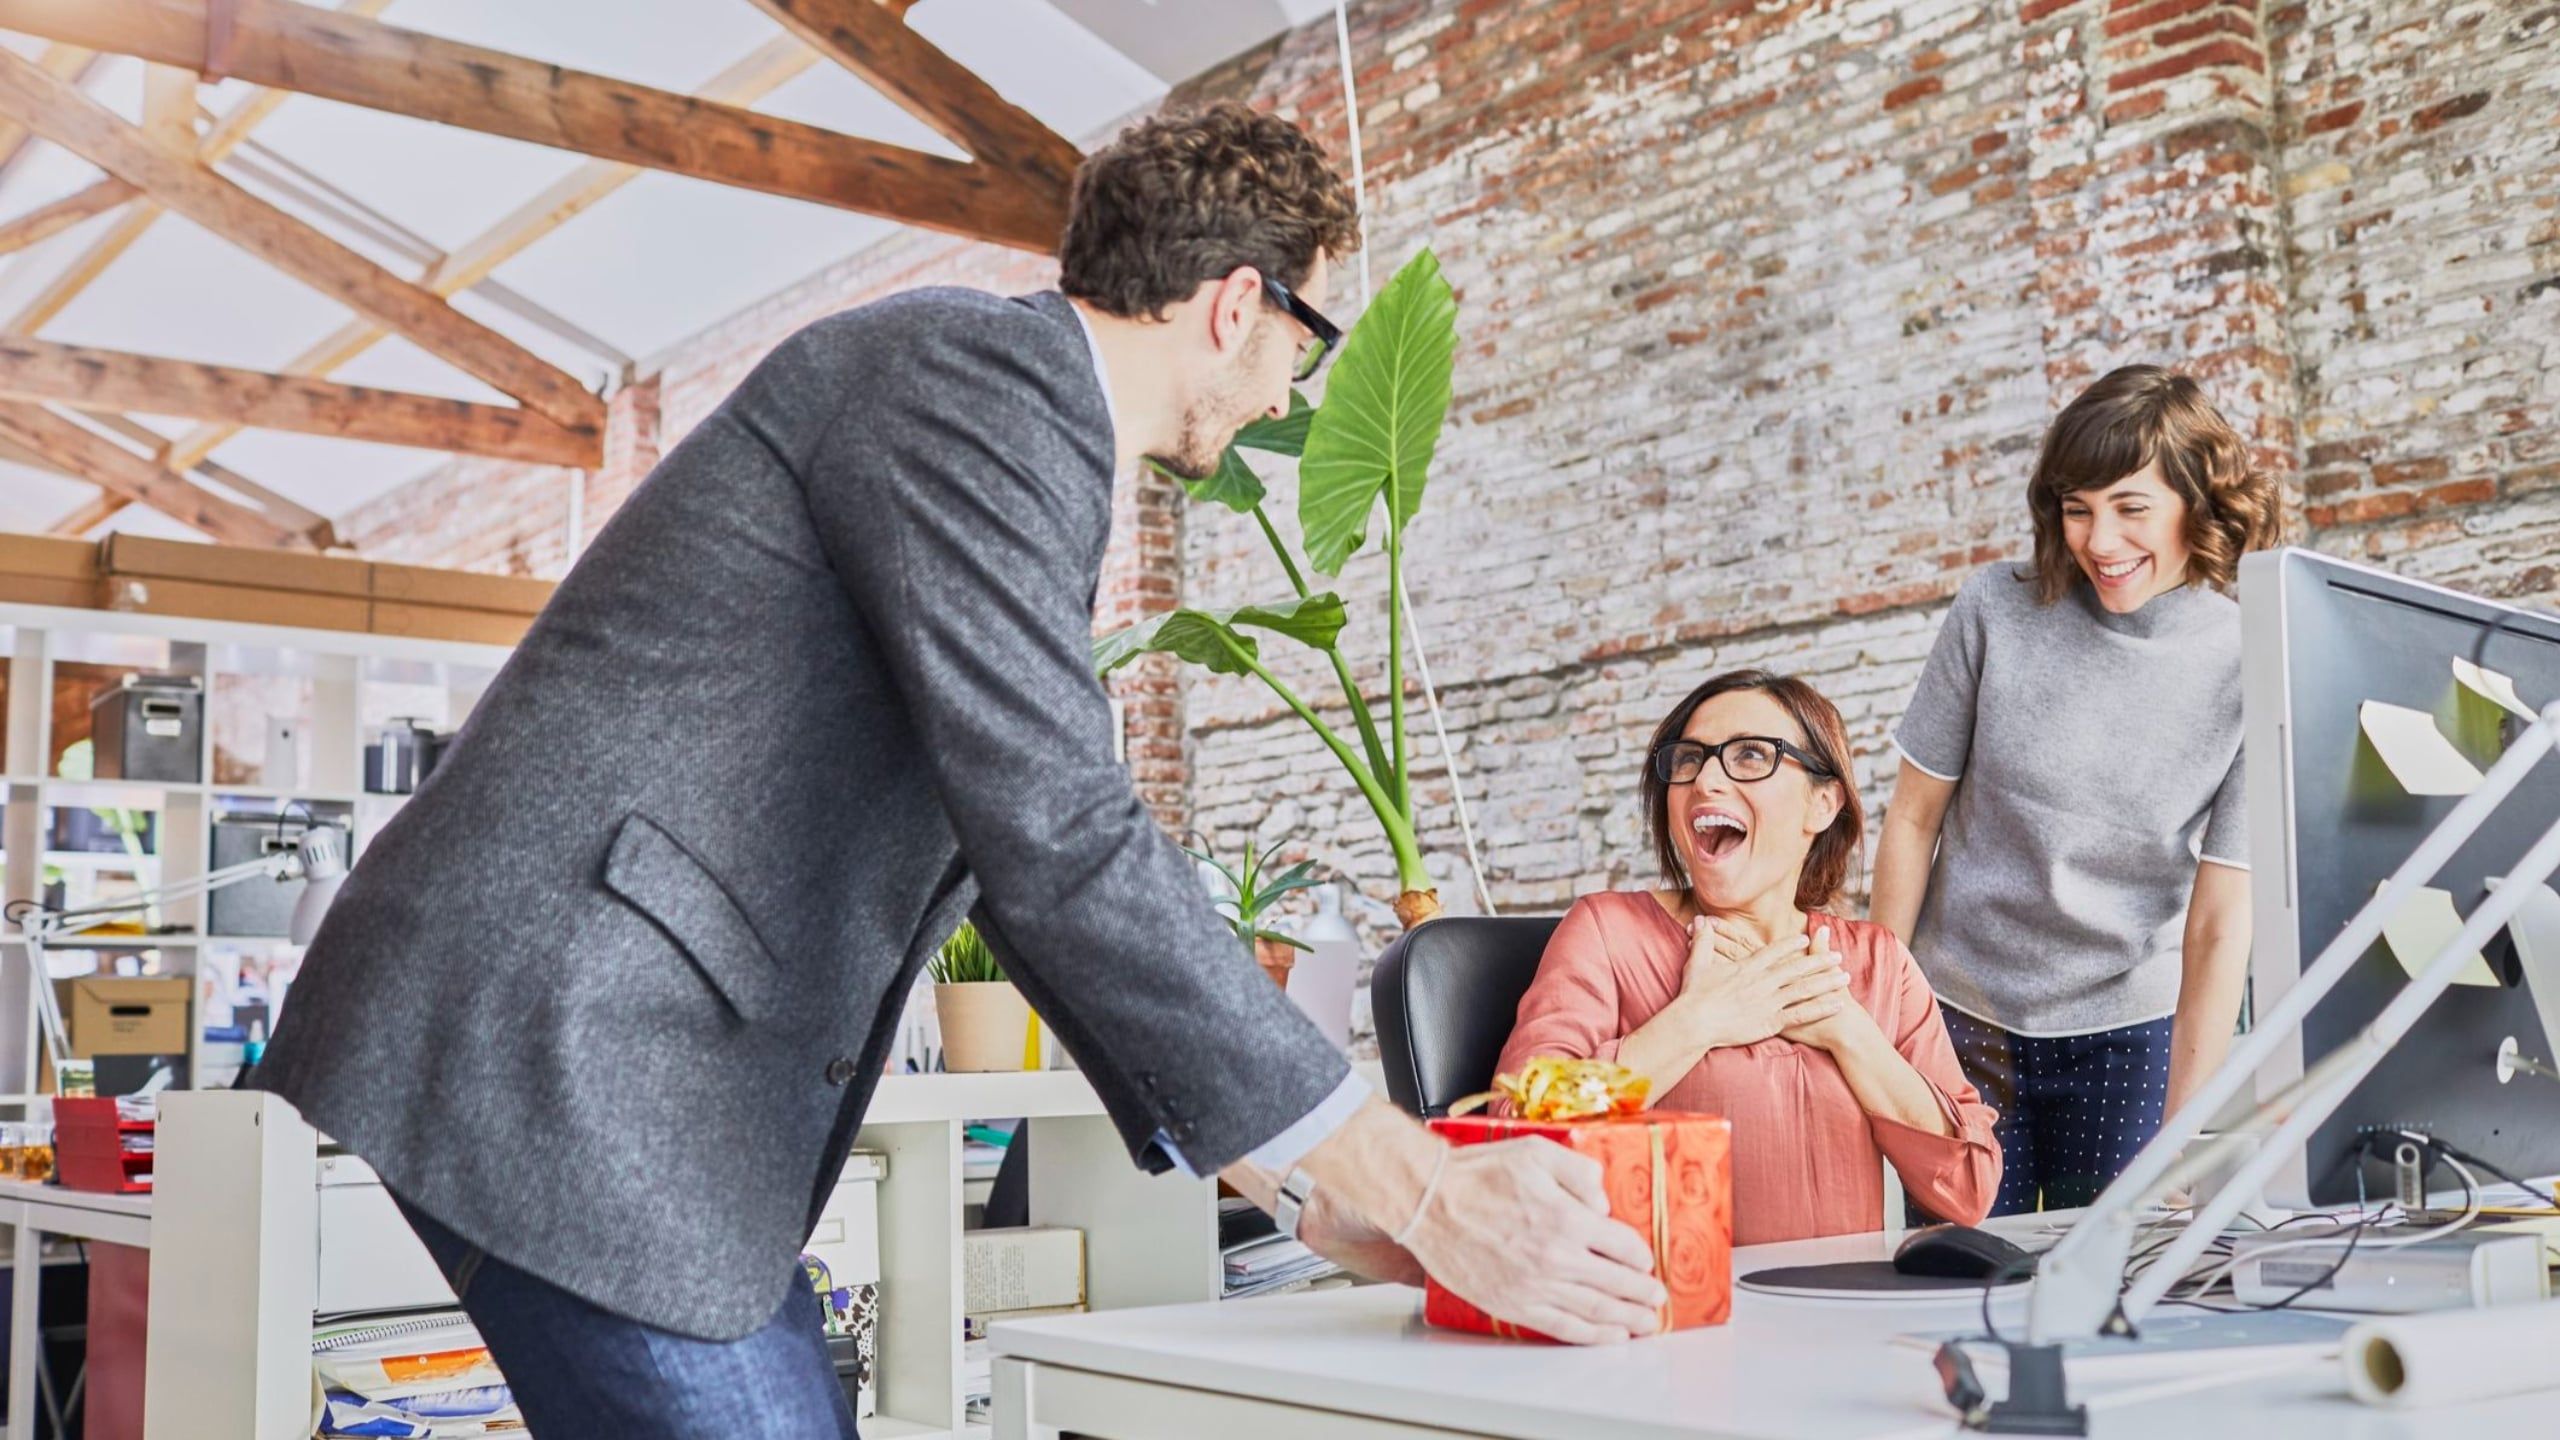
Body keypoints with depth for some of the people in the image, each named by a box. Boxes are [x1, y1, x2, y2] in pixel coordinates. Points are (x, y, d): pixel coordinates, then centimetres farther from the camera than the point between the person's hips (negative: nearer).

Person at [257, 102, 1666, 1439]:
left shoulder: (1020, 410, 19)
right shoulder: (980, 368, -12)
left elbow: (1034, 878, 21)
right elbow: (1059, 841, -22)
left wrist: (1312, 1196, 17)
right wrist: (1418, 1190, -18)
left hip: (650, 1082, 10)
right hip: (558, 1043, -10)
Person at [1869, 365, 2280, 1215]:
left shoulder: (2250, 667, -11)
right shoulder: (1996, 613, -9)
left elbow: (2221, 923, -12)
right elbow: (1914, 817, -1)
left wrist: (2181, 1137, -14)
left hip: (2130, 1029, 0)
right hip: (1963, 1016, 1)